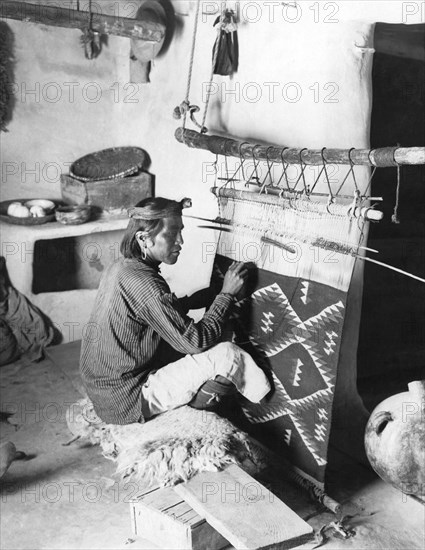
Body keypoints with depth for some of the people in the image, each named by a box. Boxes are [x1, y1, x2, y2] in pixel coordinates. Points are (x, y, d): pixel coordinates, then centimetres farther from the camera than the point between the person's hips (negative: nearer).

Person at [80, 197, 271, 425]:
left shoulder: (121, 267, 0)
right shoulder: (144, 285, -28)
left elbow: (168, 311, 12)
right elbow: (196, 342, -22)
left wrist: (208, 294, 1)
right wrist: (226, 293, -14)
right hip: (127, 401, -9)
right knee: (225, 354, -12)